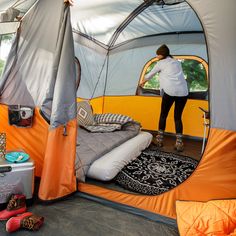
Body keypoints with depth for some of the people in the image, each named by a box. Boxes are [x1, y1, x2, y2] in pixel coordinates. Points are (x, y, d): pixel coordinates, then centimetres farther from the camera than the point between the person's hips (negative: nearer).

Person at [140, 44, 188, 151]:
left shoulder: (161, 63, 10)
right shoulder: (177, 62, 25)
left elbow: (150, 74, 22)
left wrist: (143, 82, 41)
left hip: (170, 91, -5)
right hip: (183, 92, 5)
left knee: (163, 115, 11)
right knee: (178, 117, 11)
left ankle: (160, 139, 16)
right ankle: (179, 142, 4)